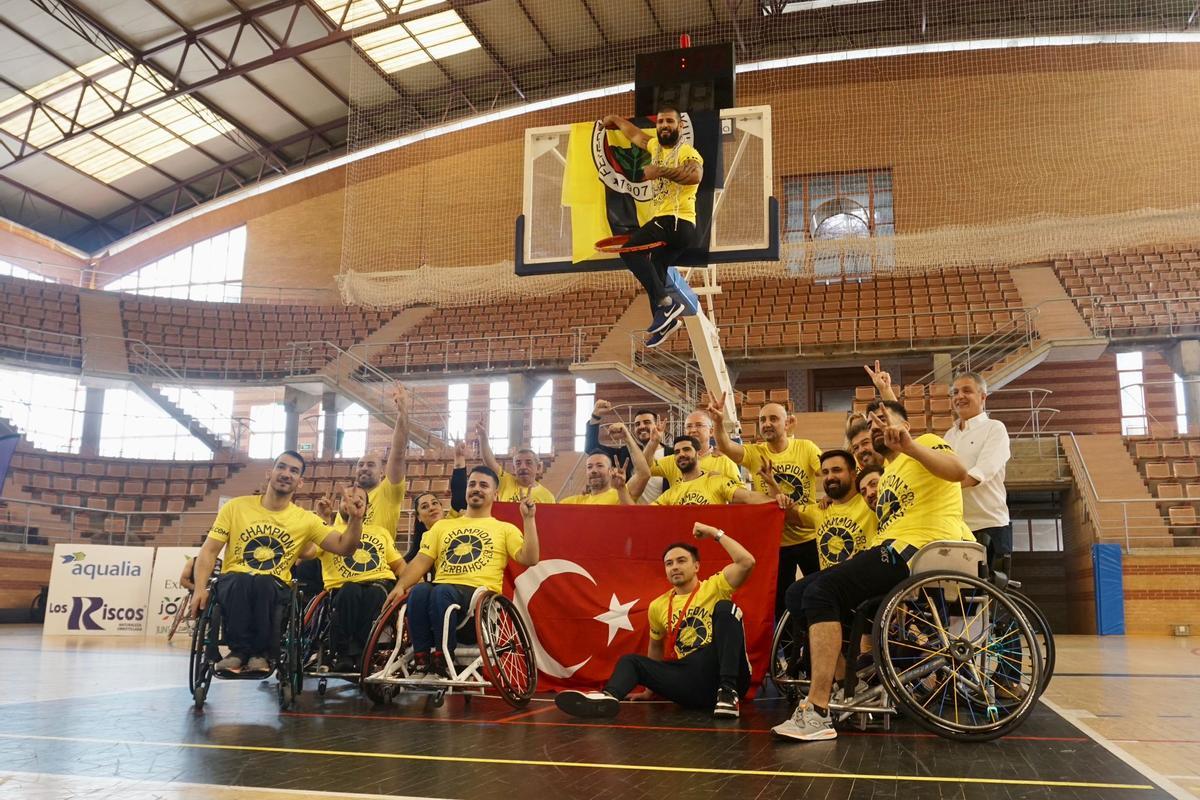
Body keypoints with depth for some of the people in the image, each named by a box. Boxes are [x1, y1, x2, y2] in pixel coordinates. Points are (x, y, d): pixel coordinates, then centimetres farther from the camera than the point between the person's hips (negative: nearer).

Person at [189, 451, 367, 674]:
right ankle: (240, 649, -19)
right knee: (241, 581, -36)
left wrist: (355, 519, -24)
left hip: (274, 588, 0)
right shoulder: (236, 507, 5)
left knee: (263, 584, -36)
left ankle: (260, 652, -19)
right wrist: (200, 588, -13)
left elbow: (344, 547, -4)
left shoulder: (306, 520, 4)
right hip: (233, 583, 0)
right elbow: (209, 550, 3)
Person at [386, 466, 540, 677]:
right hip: (442, 586, 3)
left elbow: (529, 559, 2)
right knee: (419, 591, -33)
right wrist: (400, 586, -1)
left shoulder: (505, 529, 18)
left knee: (441, 592, -36)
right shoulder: (442, 526, 28)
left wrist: (528, 518, -3)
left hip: (481, 592, -3)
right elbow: (421, 562, 17)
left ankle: (444, 658, -24)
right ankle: (421, 658, -24)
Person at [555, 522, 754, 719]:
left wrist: (715, 532, -6)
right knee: (631, 660, -8)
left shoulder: (714, 587, 2)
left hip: (726, 675, -4)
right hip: (690, 682, 4)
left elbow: (746, 562, -14)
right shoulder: (658, 606, 14)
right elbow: (656, 646, 28)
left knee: (725, 608, -22)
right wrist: (652, 684, 27)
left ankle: (727, 691, -33)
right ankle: (609, 696, -45)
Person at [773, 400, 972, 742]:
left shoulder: (925, 442, 6)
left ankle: (817, 713, -29)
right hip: (890, 551, 9)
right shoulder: (887, 474, 31)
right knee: (799, 594, 0)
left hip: (919, 548, -9)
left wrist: (910, 446, -30)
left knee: (823, 589, -26)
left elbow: (958, 470, -17)